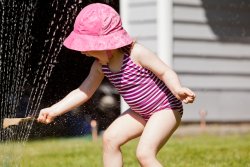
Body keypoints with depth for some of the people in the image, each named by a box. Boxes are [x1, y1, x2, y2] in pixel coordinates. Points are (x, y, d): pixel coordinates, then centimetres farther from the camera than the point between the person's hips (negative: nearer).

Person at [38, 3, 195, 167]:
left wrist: (177, 90, -41)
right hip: (142, 112, 8)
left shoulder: (136, 53, -25)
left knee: (144, 153, -20)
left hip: (166, 109, -8)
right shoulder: (100, 66, -4)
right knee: (110, 138, 2)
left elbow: (165, 72, -21)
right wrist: (53, 110, -4)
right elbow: (83, 92, 2)